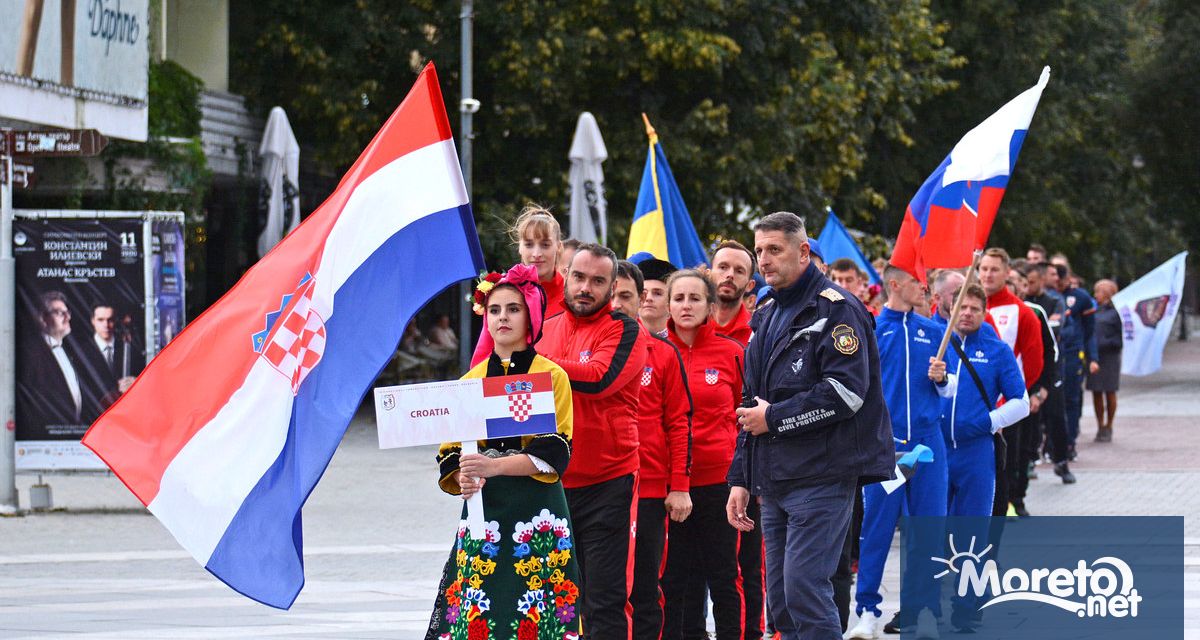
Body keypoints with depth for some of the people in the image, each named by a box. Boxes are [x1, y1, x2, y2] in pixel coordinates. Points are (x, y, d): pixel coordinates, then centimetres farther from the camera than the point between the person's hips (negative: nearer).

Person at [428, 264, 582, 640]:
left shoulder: (552, 376, 2)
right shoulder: (469, 382, 13)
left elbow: (553, 453, -8)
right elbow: (450, 453, 12)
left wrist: (495, 466, -21)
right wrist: (463, 479, -11)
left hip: (536, 509, -3)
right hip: (483, 508, 3)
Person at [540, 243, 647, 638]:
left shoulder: (623, 331, -4)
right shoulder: (547, 329, 13)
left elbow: (599, 379, -21)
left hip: (608, 483, -6)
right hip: (553, 483, 6)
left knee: (604, 602, -7)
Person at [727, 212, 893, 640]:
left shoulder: (836, 310, -8)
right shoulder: (766, 318, 20)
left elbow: (845, 392, -20)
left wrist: (773, 418, -13)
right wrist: (740, 479, 19)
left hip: (821, 477, -9)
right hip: (774, 483, 9)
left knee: (804, 588, -15)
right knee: (780, 601, 8)